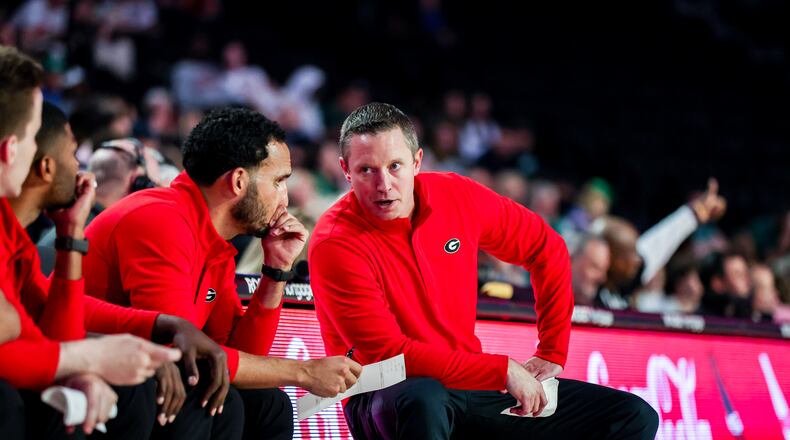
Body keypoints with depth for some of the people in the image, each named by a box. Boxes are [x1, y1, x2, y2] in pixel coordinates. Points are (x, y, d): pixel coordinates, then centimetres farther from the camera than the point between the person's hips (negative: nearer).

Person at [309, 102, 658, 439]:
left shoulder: (458, 197, -1)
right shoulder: (335, 245, -17)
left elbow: (546, 249, 15)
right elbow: (390, 354, -21)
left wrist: (551, 353, 11)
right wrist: (503, 370, -19)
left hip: (471, 385, 6)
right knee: (422, 400, -44)